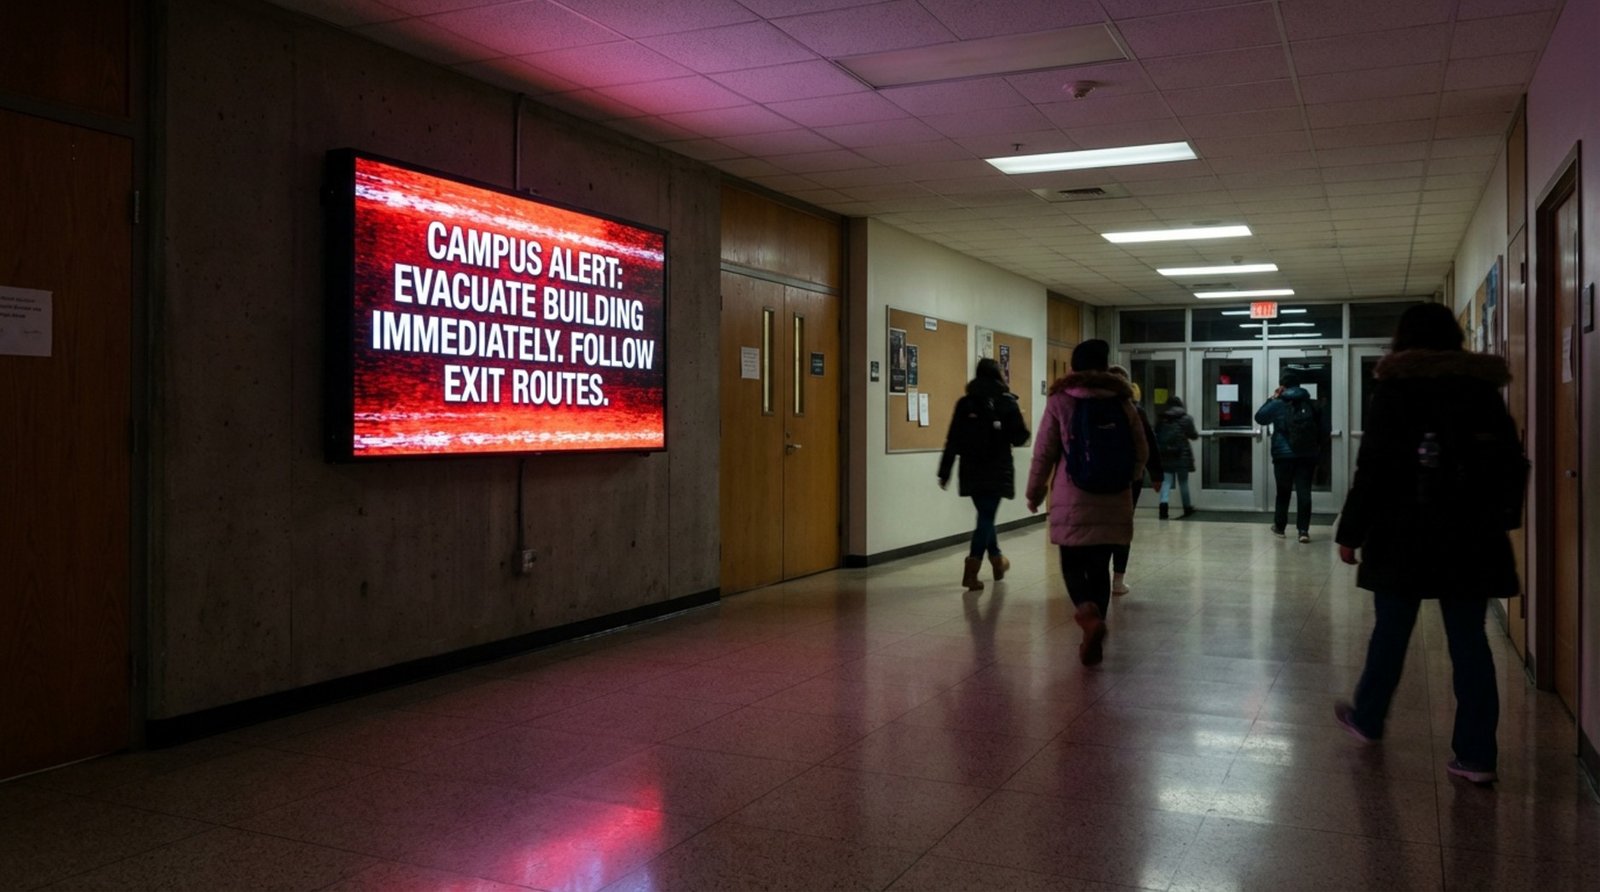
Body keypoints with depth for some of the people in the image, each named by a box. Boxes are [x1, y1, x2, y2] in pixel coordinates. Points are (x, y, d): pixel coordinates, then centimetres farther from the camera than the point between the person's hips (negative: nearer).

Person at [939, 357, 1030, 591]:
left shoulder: (964, 402, 2)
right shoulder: (1006, 402, -4)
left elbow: (953, 440, -2)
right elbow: (1020, 437, -3)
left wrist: (944, 471, 1)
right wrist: (1016, 426, 18)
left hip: (972, 469, 3)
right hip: (997, 469, -3)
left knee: (985, 514, 20)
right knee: (987, 517, -3)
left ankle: (997, 560, 34)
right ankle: (971, 569, -16)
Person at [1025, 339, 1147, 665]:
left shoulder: (1060, 401, -5)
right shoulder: (1122, 402, 3)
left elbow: (1043, 453, -3)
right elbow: (1141, 452, 8)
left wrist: (1034, 492, 10)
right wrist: (1128, 479, 28)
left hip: (1073, 502, -2)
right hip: (1113, 503, 3)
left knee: (1073, 565, 8)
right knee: (1099, 567, 12)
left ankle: (1088, 613, -21)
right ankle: (1093, 641, 13)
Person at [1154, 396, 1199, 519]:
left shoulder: (1161, 420, 5)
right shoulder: (1186, 418, -1)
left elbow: (1157, 436, 4)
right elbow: (1193, 435, 5)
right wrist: (1198, 434, 26)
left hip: (1165, 455, 1)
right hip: (1182, 455, -1)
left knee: (1166, 481, 1)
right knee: (1183, 482, 11)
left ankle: (1163, 503, -21)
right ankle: (1187, 508, 22)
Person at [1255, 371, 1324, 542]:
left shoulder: (1277, 404, -5)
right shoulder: (1311, 405, 7)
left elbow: (1259, 417, 8)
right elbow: (1321, 431, 12)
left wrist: (1271, 398, 12)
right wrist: (1318, 453, 19)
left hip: (1284, 455, -2)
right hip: (1307, 455, 2)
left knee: (1283, 492, 12)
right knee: (1304, 492, -1)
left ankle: (1279, 526, 23)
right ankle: (1304, 530, -7)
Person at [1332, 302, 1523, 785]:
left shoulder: (1394, 389, -6)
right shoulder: (1483, 387, 7)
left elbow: (1373, 469, -10)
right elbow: (1512, 464, 9)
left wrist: (1350, 532, -5)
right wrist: (1497, 518, 19)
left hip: (1406, 532, -3)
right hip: (1473, 536, 3)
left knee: (1390, 631, 11)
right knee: (1469, 640, 5)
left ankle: (1367, 719, 29)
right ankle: (1476, 755, 6)